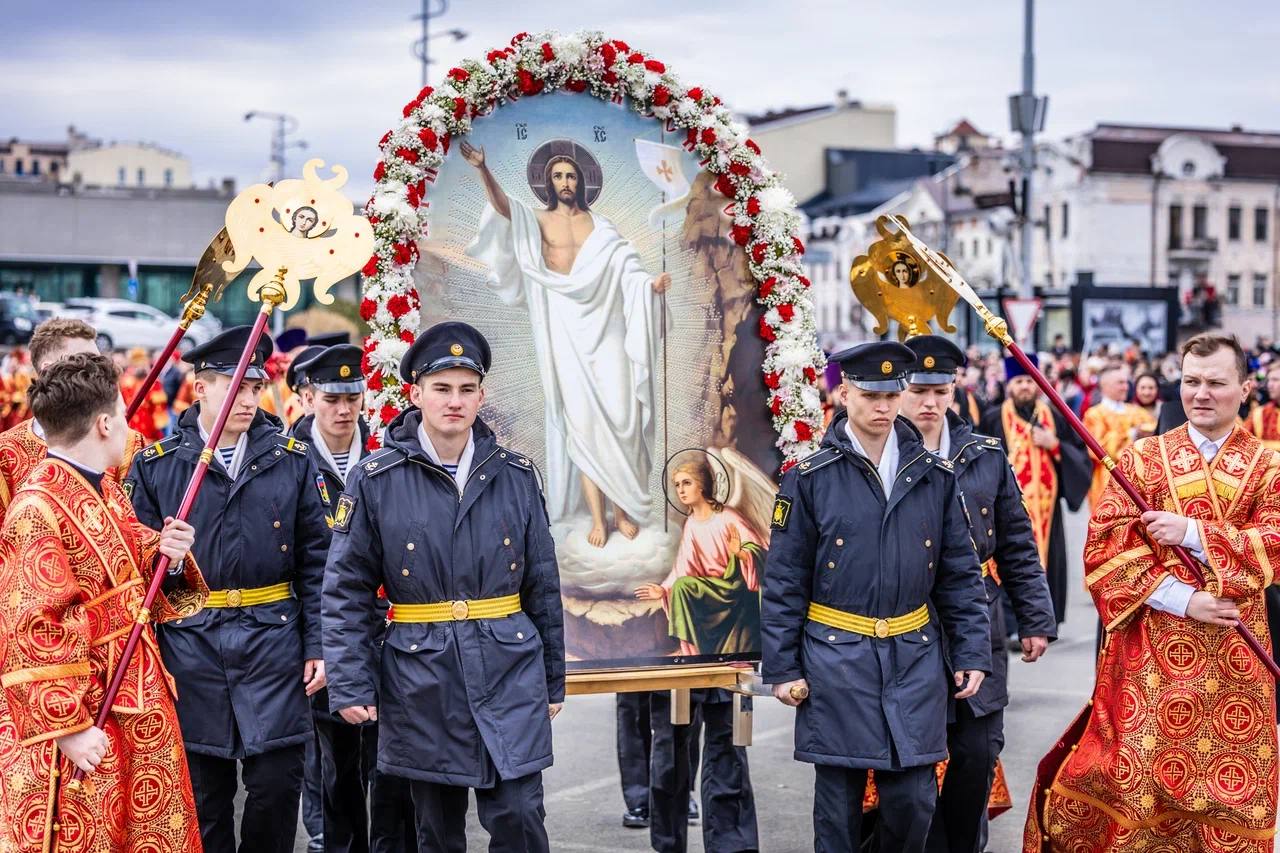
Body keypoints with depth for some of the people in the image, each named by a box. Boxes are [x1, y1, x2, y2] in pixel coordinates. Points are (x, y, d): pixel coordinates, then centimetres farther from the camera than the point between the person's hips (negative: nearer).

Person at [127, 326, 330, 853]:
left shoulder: (291, 460, 4)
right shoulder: (156, 465, 1)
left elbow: (315, 562, 5)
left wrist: (318, 645, -1)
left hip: (274, 641, 0)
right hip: (188, 645, 0)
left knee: (277, 783, 1)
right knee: (204, 792, 8)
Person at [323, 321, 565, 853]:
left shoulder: (516, 476, 3)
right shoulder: (375, 481, -3)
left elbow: (543, 586, 9)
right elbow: (346, 593, -1)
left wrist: (552, 680, 11)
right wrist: (350, 685, -7)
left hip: (510, 674, 1)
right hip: (421, 683, -1)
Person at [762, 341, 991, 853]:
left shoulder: (936, 477, 5)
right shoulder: (810, 479, -3)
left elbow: (961, 574, 9)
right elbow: (784, 582, -1)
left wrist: (973, 652, 4)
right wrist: (782, 669, -3)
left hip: (916, 661, 2)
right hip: (836, 662, -2)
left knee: (913, 800, 3)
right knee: (839, 801, 6)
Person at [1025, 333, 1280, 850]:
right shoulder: (1142, 459, 3)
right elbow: (1104, 548, -5)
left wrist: (1192, 532, -19)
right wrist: (1182, 599, -14)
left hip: (1235, 653, 1)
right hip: (1151, 647, -1)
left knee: (1235, 789, 3)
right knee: (1141, 778, 0)